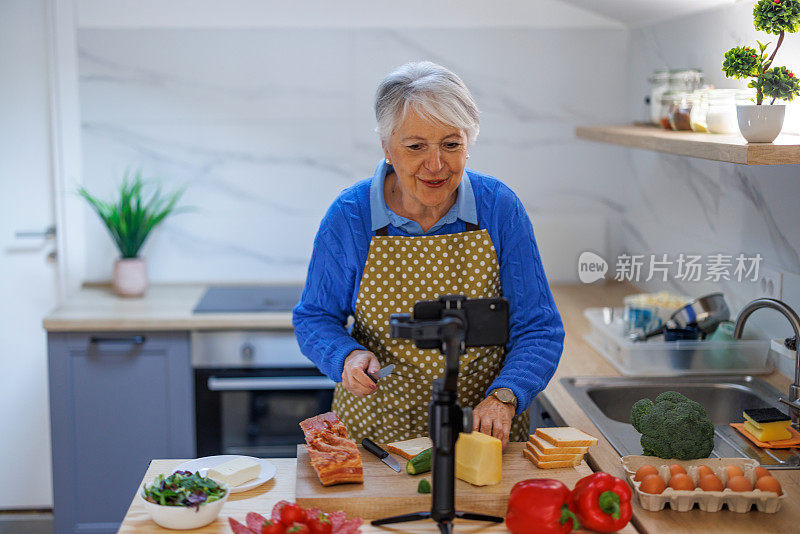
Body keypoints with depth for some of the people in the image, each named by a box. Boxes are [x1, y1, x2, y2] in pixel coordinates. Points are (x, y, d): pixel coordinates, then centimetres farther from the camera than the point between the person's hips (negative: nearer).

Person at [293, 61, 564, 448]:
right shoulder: (349, 216, -7)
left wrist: (503, 397, -20)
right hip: (378, 429, 0)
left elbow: (538, 330, -2)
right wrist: (347, 356, -15)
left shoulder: (499, 208, -6)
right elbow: (315, 317, 6)